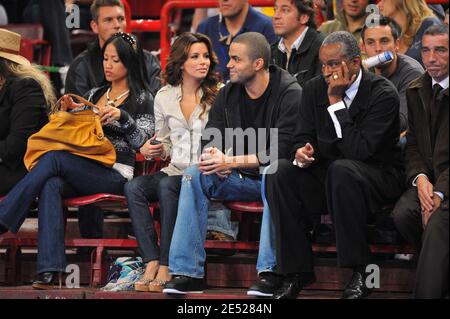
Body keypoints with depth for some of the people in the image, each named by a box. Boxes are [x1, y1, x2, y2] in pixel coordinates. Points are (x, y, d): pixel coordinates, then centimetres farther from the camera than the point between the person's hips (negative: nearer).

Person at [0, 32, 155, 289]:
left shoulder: (142, 99, 8)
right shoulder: (94, 94, 25)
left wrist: (122, 117, -19)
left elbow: (142, 141, -4)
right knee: (51, 186, -32)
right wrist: (67, 112, 7)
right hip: (81, 169, 5)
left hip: (115, 174, -5)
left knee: (53, 159, -30)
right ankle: (50, 271, -43)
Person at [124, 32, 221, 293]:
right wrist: (151, 150, 1)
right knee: (134, 187, -25)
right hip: (174, 171, 4)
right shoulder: (164, 97, 12)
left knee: (168, 186, -34)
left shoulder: (219, 95, 1)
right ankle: (151, 262, -31)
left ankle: (167, 266, -33)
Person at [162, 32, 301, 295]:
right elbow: (211, 139, 7)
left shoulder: (290, 94, -12)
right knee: (194, 175, -19)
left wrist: (230, 161, -24)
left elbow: (280, 153, -20)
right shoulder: (228, 95, 7)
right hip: (241, 178, 6)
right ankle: (187, 272, -25)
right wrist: (214, 157, -19)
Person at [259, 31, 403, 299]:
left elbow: (359, 150, -23)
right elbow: (303, 136, 4)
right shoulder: (315, 89, 3)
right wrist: (301, 152, -21)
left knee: (342, 169, -38)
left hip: (378, 176, -5)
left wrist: (336, 102, -24)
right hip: (326, 174, 5)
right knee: (280, 173, -22)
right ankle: (297, 271, -18)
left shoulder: (383, 94, -15)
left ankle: (360, 271, -29)